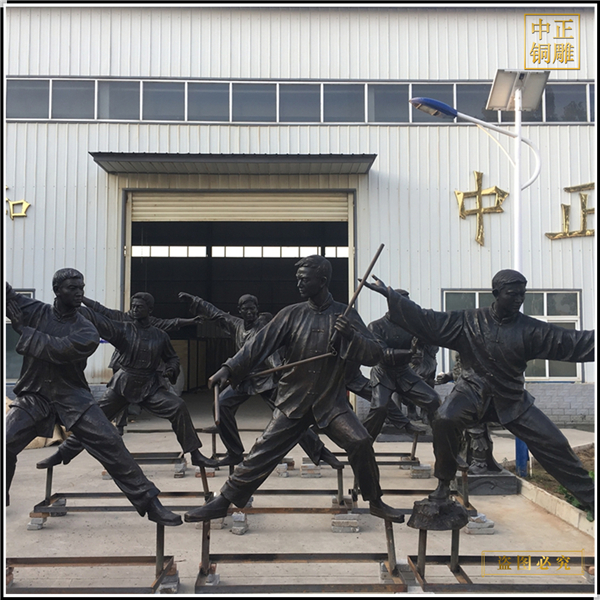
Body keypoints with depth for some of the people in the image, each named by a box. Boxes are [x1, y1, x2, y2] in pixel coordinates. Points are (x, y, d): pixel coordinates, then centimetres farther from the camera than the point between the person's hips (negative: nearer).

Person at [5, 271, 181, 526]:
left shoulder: (87, 331, -6)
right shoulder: (36, 311, 0)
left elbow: (58, 349, -22)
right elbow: (9, 295, -8)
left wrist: (23, 329, -17)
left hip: (73, 397, -1)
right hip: (34, 397, 2)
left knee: (110, 444, -13)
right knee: (6, 444, -11)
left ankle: (150, 503, -7)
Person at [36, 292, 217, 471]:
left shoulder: (160, 336, 2)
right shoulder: (123, 329, -3)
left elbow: (172, 357, 16)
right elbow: (98, 319, -15)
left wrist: (172, 369, -6)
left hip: (150, 386, 0)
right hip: (122, 384, 0)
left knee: (178, 407, -18)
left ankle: (195, 454, -9)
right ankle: (62, 454, 16)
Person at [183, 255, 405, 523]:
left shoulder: (345, 315, -2)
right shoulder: (292, 314, -1)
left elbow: (374, 354, -5)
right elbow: (260, 343, -8)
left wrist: (350, 335, -23)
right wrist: (229, 369, -19)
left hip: (332, 402, 0)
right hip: (293, 402, 1)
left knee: (360, 443, -18)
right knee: (262, 453, -2)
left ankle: (375, 502, 5)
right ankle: (222, 502, 14)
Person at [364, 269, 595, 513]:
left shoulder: (529, 329, -6)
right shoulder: (468, 321, -8)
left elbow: (573, 342, -8)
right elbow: (425, 319, -9)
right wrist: (390, 295, -14)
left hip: (513, 400, 2)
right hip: (472, 393, -2)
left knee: (553, 443, -2)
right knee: (444, 420, -30)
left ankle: (589, 497, 21)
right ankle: (444, 483, -7)